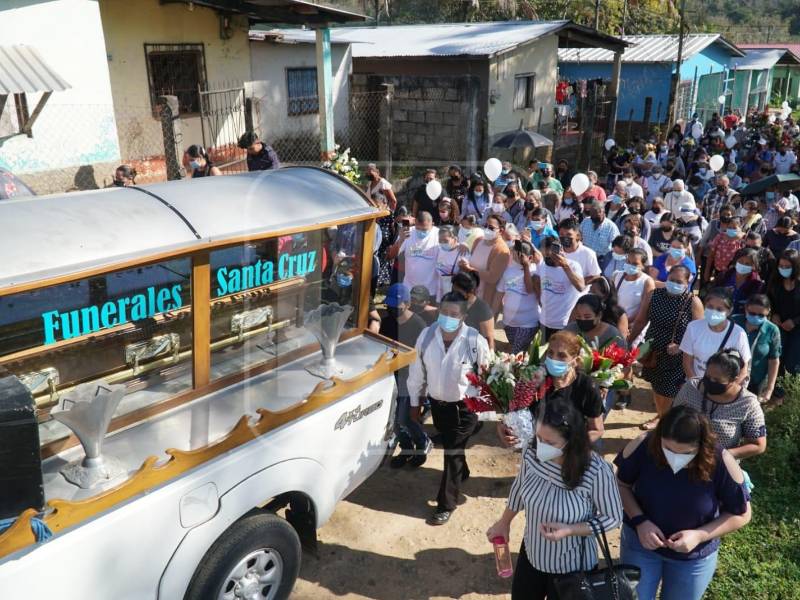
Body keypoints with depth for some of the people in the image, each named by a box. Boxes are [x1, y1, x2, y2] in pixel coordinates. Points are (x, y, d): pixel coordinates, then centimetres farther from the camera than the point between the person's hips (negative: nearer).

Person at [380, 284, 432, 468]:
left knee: (404, 419, -1)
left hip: (409, 379, -6)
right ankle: (407, 449, 37)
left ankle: (423, 444, 27)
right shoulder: (386, 321, -2)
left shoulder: (418, 325, -20)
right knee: (394, 418, 14)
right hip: (391, 378, 6)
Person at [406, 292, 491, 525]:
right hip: (437, 403, 5)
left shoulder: (475, 340, -23)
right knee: (450, 447, 26)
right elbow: (417, 371, -1)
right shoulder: (427, 335, -13)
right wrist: (415, 402, 6)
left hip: (464, 406, -4)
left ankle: (446, 504, 16)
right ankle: (461, 474, 55)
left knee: (453, 453, 1)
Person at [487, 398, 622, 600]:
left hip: (572, 568, -4)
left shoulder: (596, 471, -32)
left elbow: (613, 518, -16)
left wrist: (570, 530, -29)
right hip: (531, 556, 4)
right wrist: (504, 522, 15)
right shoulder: (532, 455, -20)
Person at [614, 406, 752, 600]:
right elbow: (620, 484, -7)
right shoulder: (643, 447, -25)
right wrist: (639, 521, -22)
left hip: (694, 557, 0)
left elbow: (741, 515, -11)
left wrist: (700, 535, -23)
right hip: (640, 542, 0)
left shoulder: (720, 463, -27)